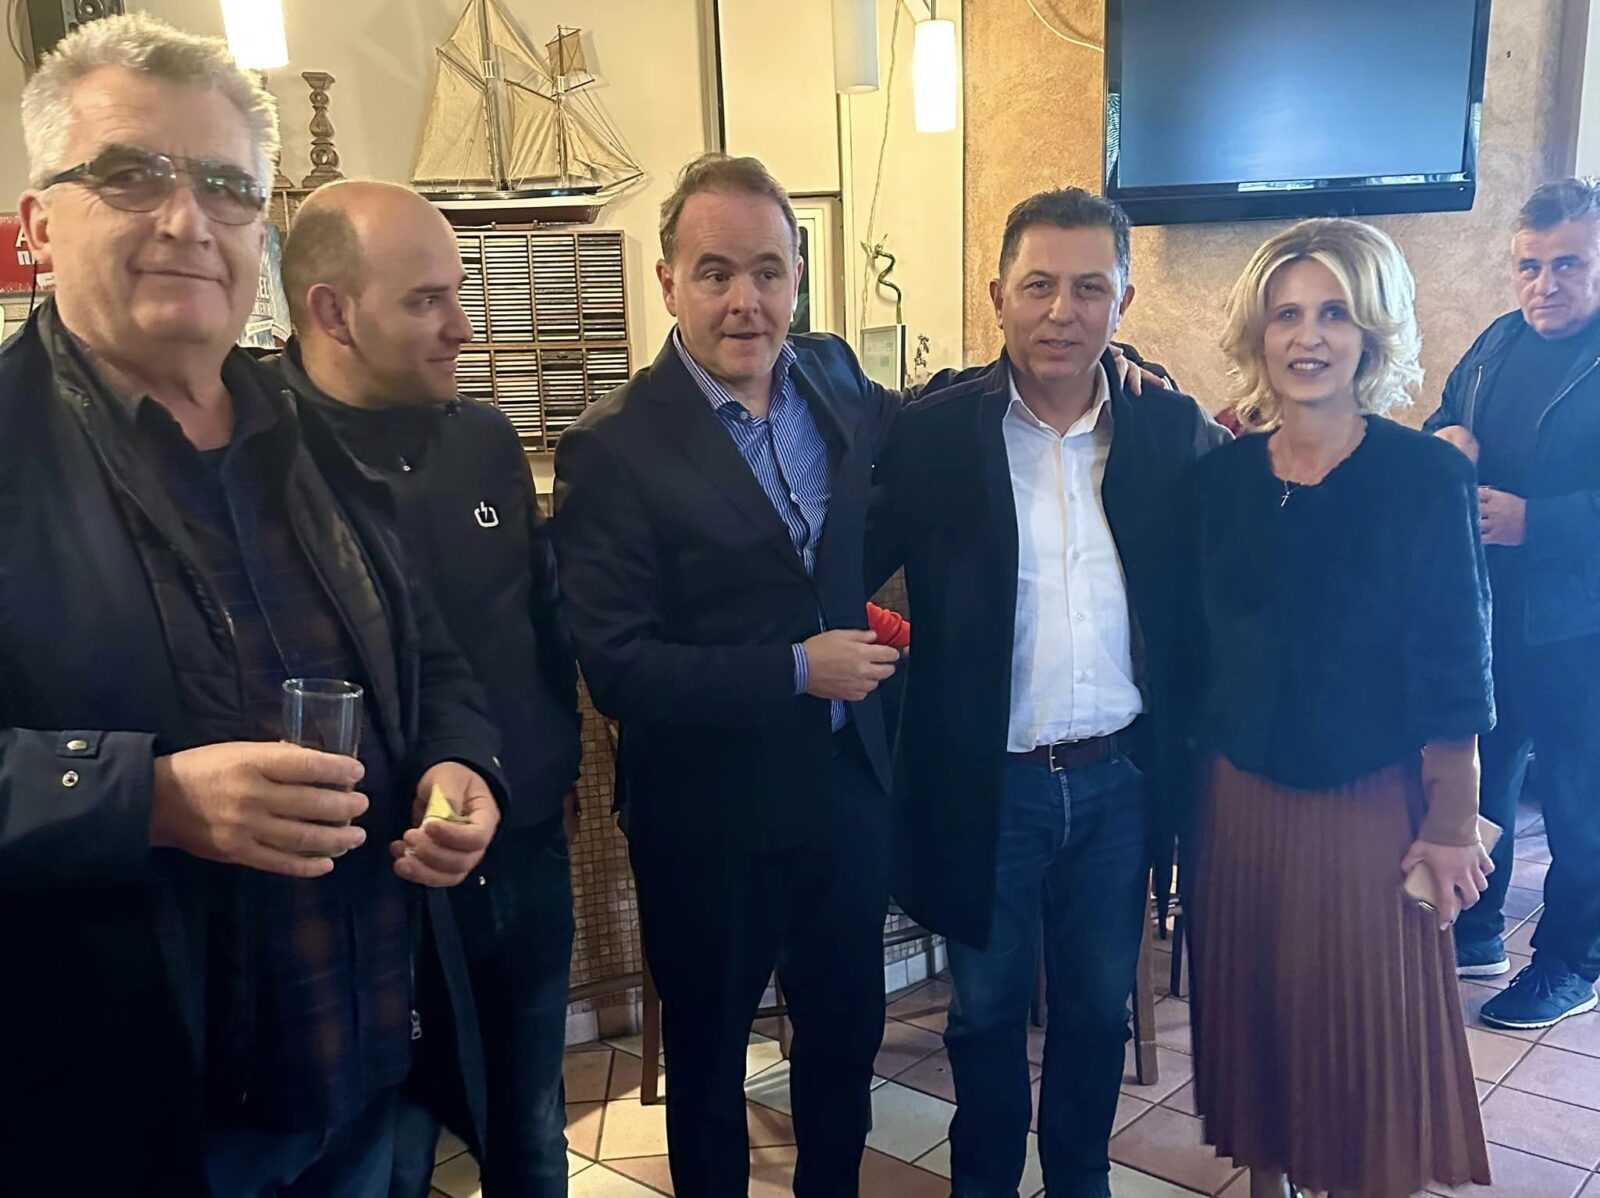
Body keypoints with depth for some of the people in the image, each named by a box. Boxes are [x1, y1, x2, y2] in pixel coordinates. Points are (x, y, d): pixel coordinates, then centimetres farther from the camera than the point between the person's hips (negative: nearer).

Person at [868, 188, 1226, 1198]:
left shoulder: (1173, 431, -3)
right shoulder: (933, 433, -10)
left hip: (1118, 779, 2)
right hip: (987, 783, -2)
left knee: (1099, 1008, 20)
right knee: (988, 1010, 18)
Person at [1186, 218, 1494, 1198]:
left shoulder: (1428, 476, -10)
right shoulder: (1220, 475, -1)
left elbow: (1453, 671, -8)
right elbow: (1196, 649, 5)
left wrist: (1451, 825, -7)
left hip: (1371, 804, -3)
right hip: (1237, 797, 3)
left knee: (1369, 1034, 10)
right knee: (1251, 1014, 16)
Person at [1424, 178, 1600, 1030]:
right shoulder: (1499, 342, 6)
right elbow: (1448, 422, 16)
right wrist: (1446, 439, -7)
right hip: (1484, 613, 7)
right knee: (1478, 776, 18)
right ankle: (1475, 933, 36)